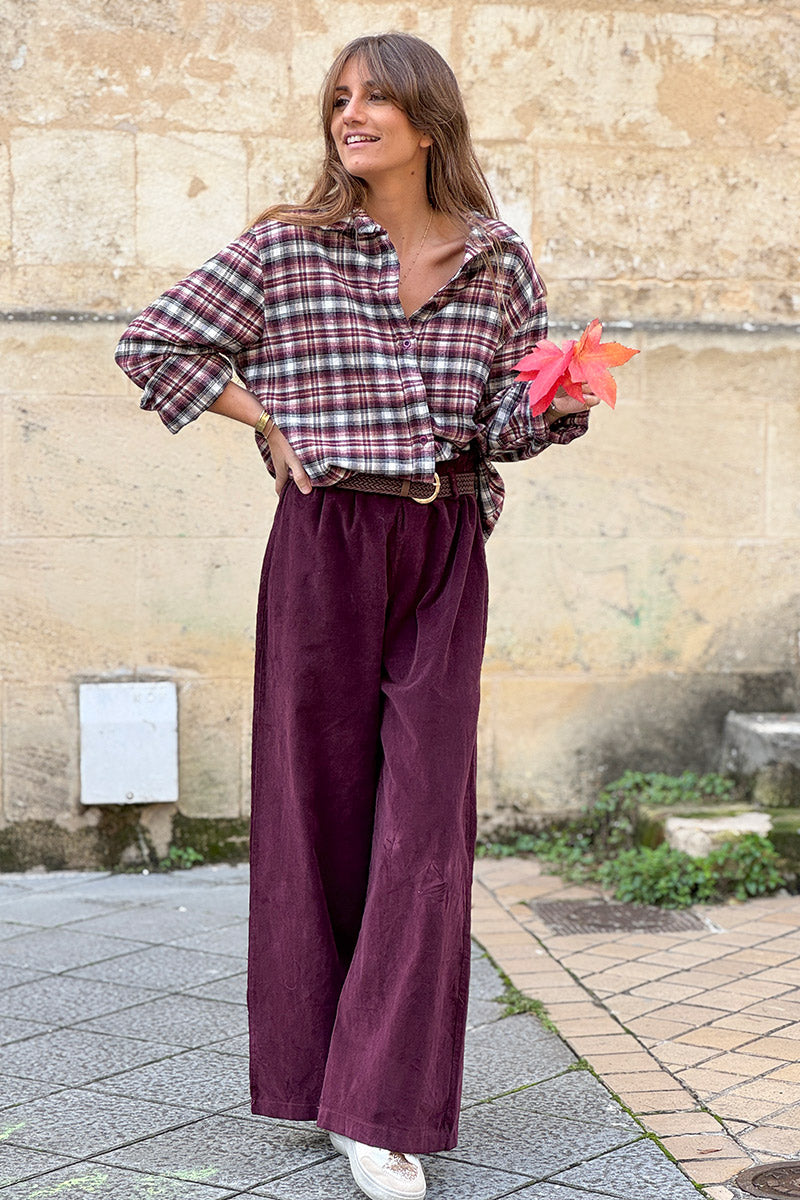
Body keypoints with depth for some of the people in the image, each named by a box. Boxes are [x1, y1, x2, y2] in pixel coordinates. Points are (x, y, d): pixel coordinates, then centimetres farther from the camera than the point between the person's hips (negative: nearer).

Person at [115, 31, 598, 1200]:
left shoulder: (498, 262, 7)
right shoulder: (287, 248, 1)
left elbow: (512, 423, 12)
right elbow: (153, 343, 4)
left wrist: (560, 400, -9)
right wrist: (273, 425, -1)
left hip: (446, 554, 2)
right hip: (324, 544, -1)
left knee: (427, 819, -3)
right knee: (318, 804, 4)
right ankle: (315, 1067, 21)